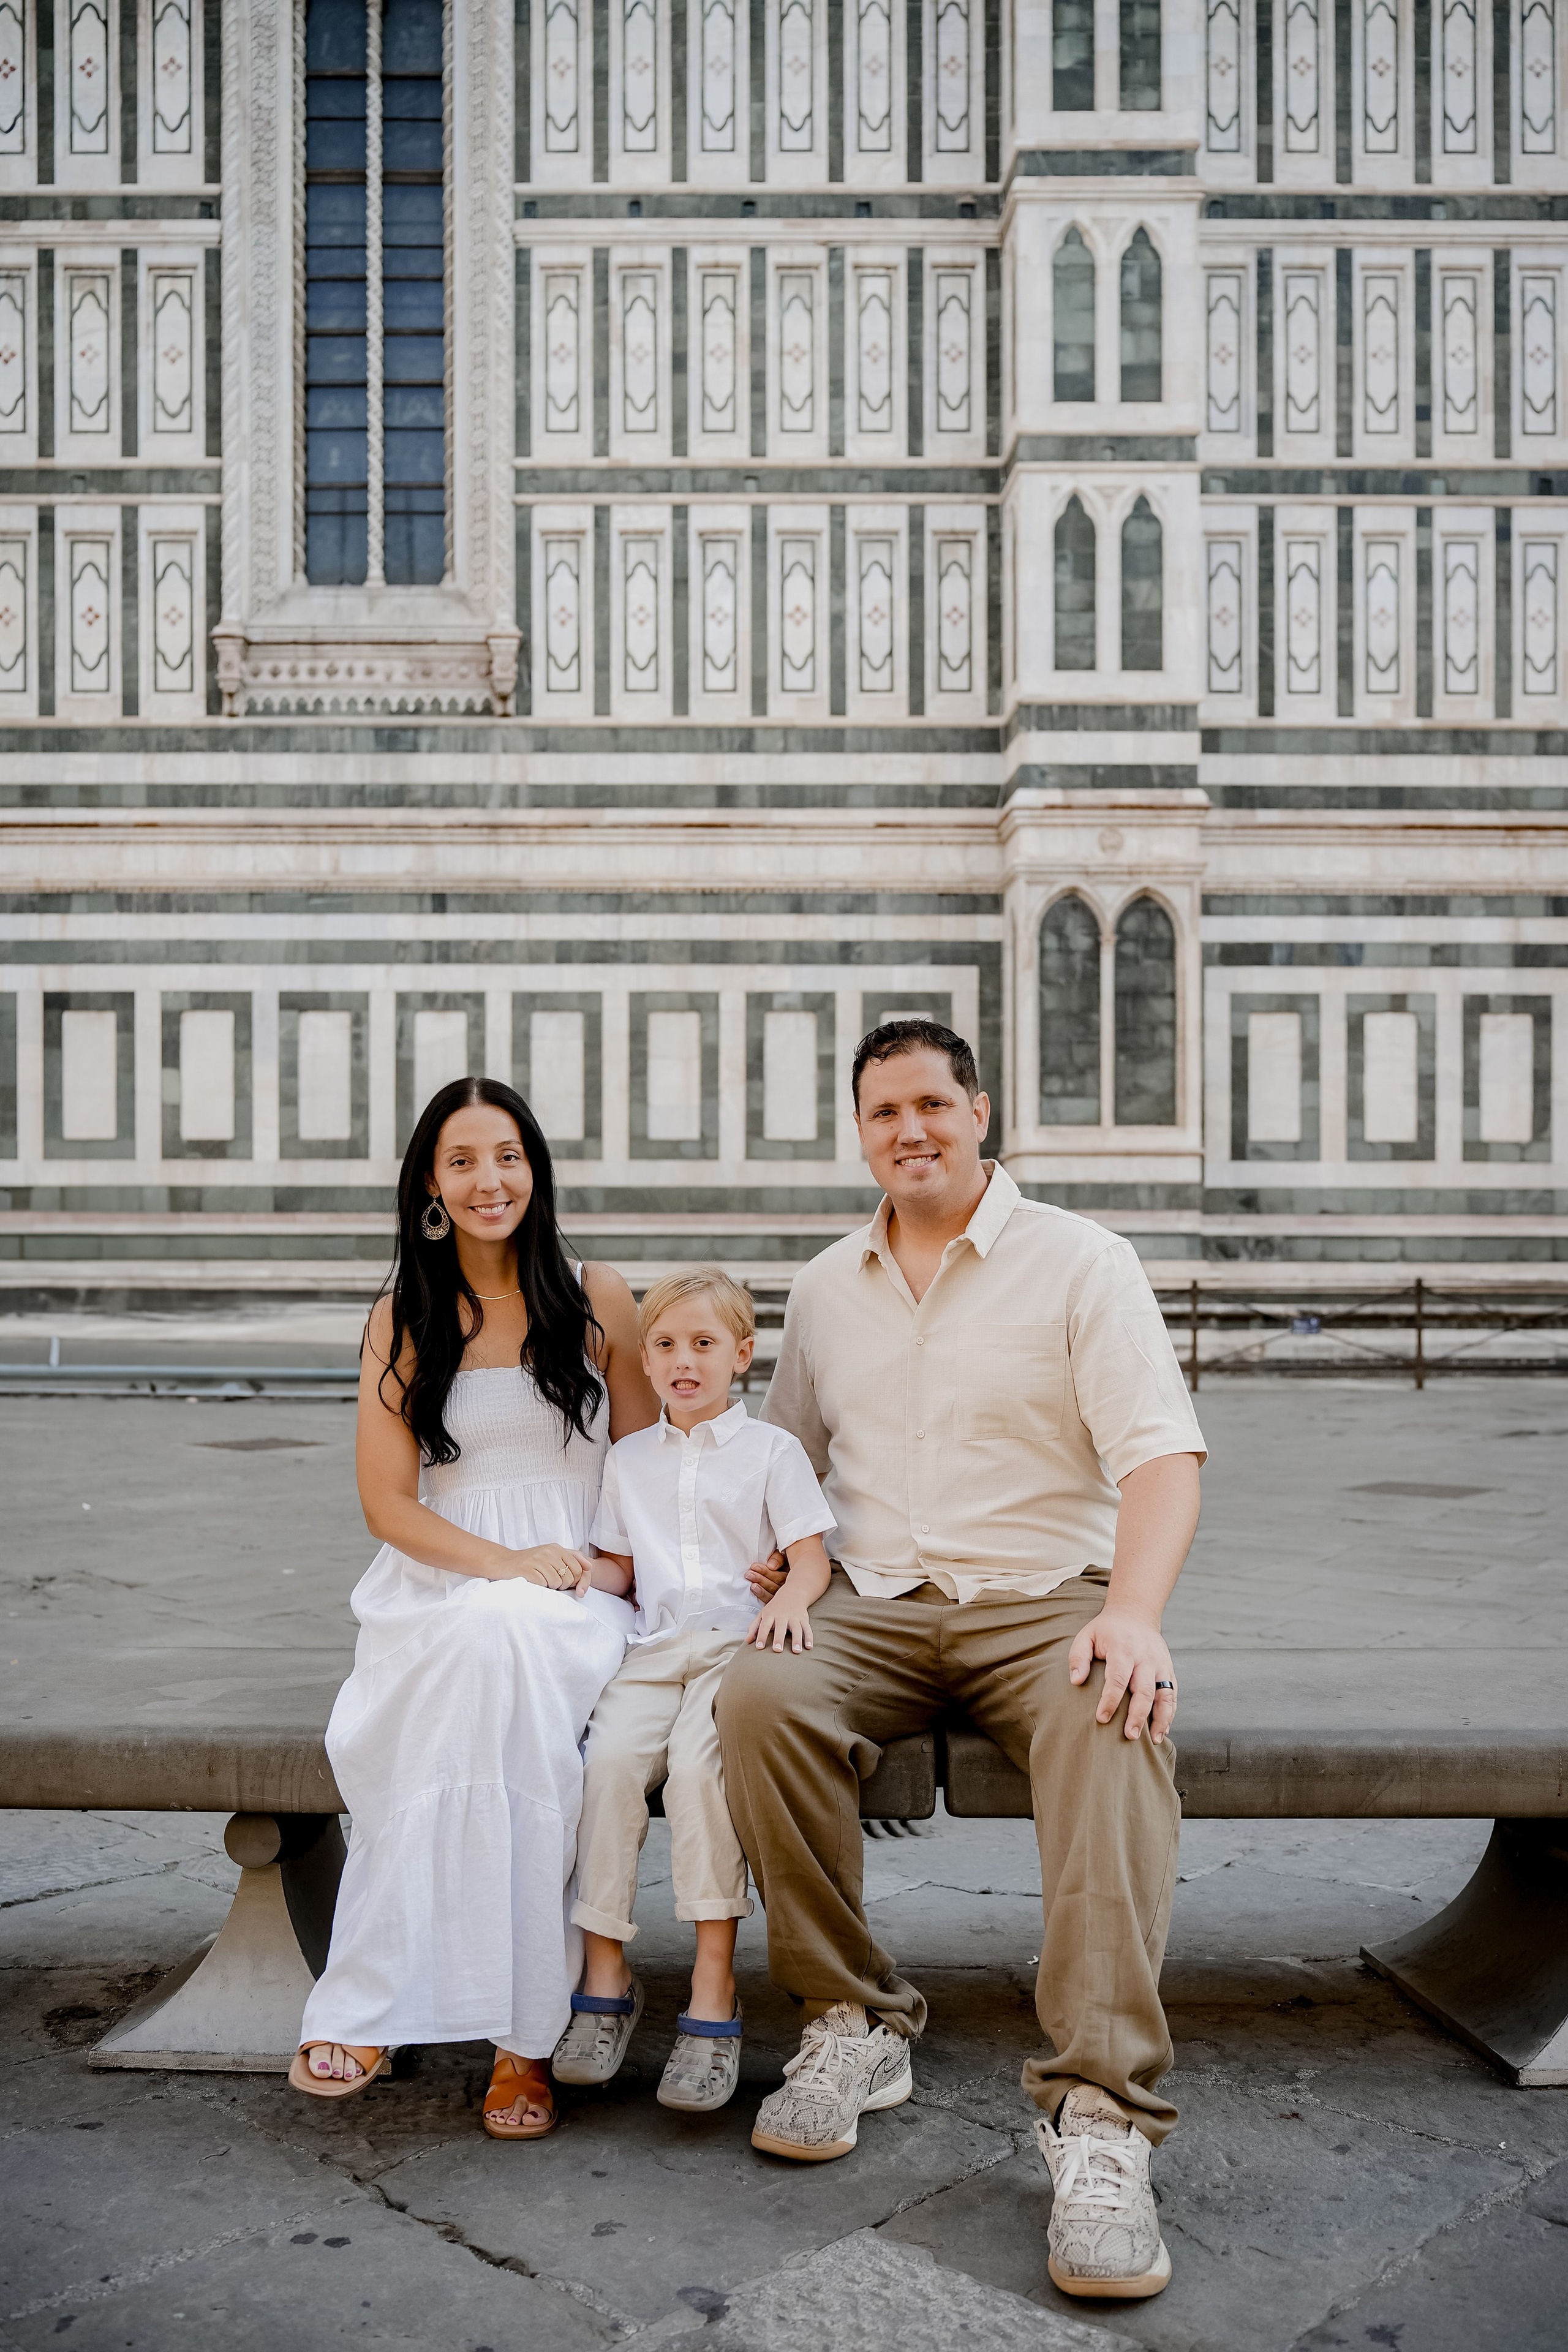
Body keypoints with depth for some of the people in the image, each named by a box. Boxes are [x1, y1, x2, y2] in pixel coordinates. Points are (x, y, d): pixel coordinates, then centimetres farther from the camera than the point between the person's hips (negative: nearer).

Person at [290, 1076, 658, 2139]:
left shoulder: (598, 1299, 6)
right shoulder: (403, 1321, 8)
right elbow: (388, 1502, 2)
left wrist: (613, 1560, -9)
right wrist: (507, 1564, -13)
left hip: (580, 1595, 0)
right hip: (439, 1586, 0)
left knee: (507, 1650, -34)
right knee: (495, 1640, -34)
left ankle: (371, 2004, -23)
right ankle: (523, 2029, -29)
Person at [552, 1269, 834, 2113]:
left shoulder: (770, 1450, 9)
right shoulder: (629, 1459, 22)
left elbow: (812, 1559, 3)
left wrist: (790, 1598, -19)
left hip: (738, 1645, -3)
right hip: (653, 1649, 3)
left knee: (698, 1764, -30)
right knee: (607, 1757, -25)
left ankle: (714, 1990, -23)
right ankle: (606, 1975, -14)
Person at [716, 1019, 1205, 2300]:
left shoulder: (1081, 1259, 0)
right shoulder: (825, 1287, 14)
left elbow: (1162, 1451, -9)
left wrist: (1134, 1611, -26)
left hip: (1045, 1603, -3)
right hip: (877, 1613, 3)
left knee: (1118, 1722, -35)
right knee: (760, 1694, -28)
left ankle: (1102, 2111, -32)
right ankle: (855, 2022, -12)